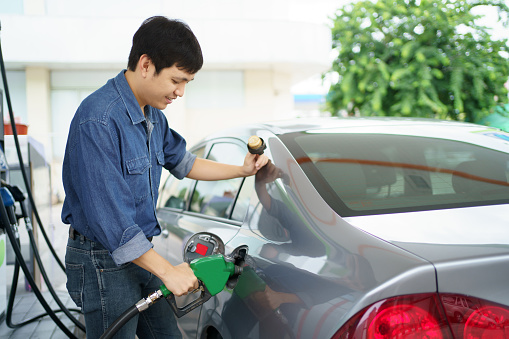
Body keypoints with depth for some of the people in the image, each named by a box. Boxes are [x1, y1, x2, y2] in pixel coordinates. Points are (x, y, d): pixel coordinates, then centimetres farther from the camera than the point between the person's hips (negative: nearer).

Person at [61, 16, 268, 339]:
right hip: (103, 262, -8)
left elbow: (182, 161, 24)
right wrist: (168, 271, -21)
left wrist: (242, 170, 19)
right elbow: (108, 217, -27)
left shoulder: (153, 115, 5)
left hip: (139, 251, 9)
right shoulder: (97, 120, -25)